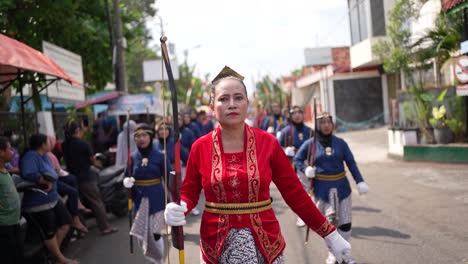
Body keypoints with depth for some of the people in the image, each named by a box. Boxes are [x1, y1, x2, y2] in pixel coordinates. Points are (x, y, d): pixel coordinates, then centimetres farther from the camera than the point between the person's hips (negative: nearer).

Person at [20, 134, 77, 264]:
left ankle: (54, 251, 30)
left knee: (65, 221, 15)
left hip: (52, 198, 9)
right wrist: (46, 181, -22)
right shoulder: (30, 156, -21)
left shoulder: (44, 156, 8)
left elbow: (53, 175, 7)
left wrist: (50, 182, -15)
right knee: (50, 232, 6)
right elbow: (29, 174, -37)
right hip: (38, 203, -9)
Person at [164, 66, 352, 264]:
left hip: (264, 242, 0)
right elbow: (189, 193, 5)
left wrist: (329, 234, 0)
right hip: (216, 245, 0)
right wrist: (178, 210, -17)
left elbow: (294, 192, -2)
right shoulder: (200, 147, -5)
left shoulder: (268, 143, -6)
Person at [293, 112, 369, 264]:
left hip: (341, 187, 2)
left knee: (345, 223, 6)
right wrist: (306, 170, -13)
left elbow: (351, 163, 0)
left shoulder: (340, 143, 1)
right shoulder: (310, 144, -3)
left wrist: (360, 182, -8)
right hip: (321, 189, -2)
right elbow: (297, 159, 6)